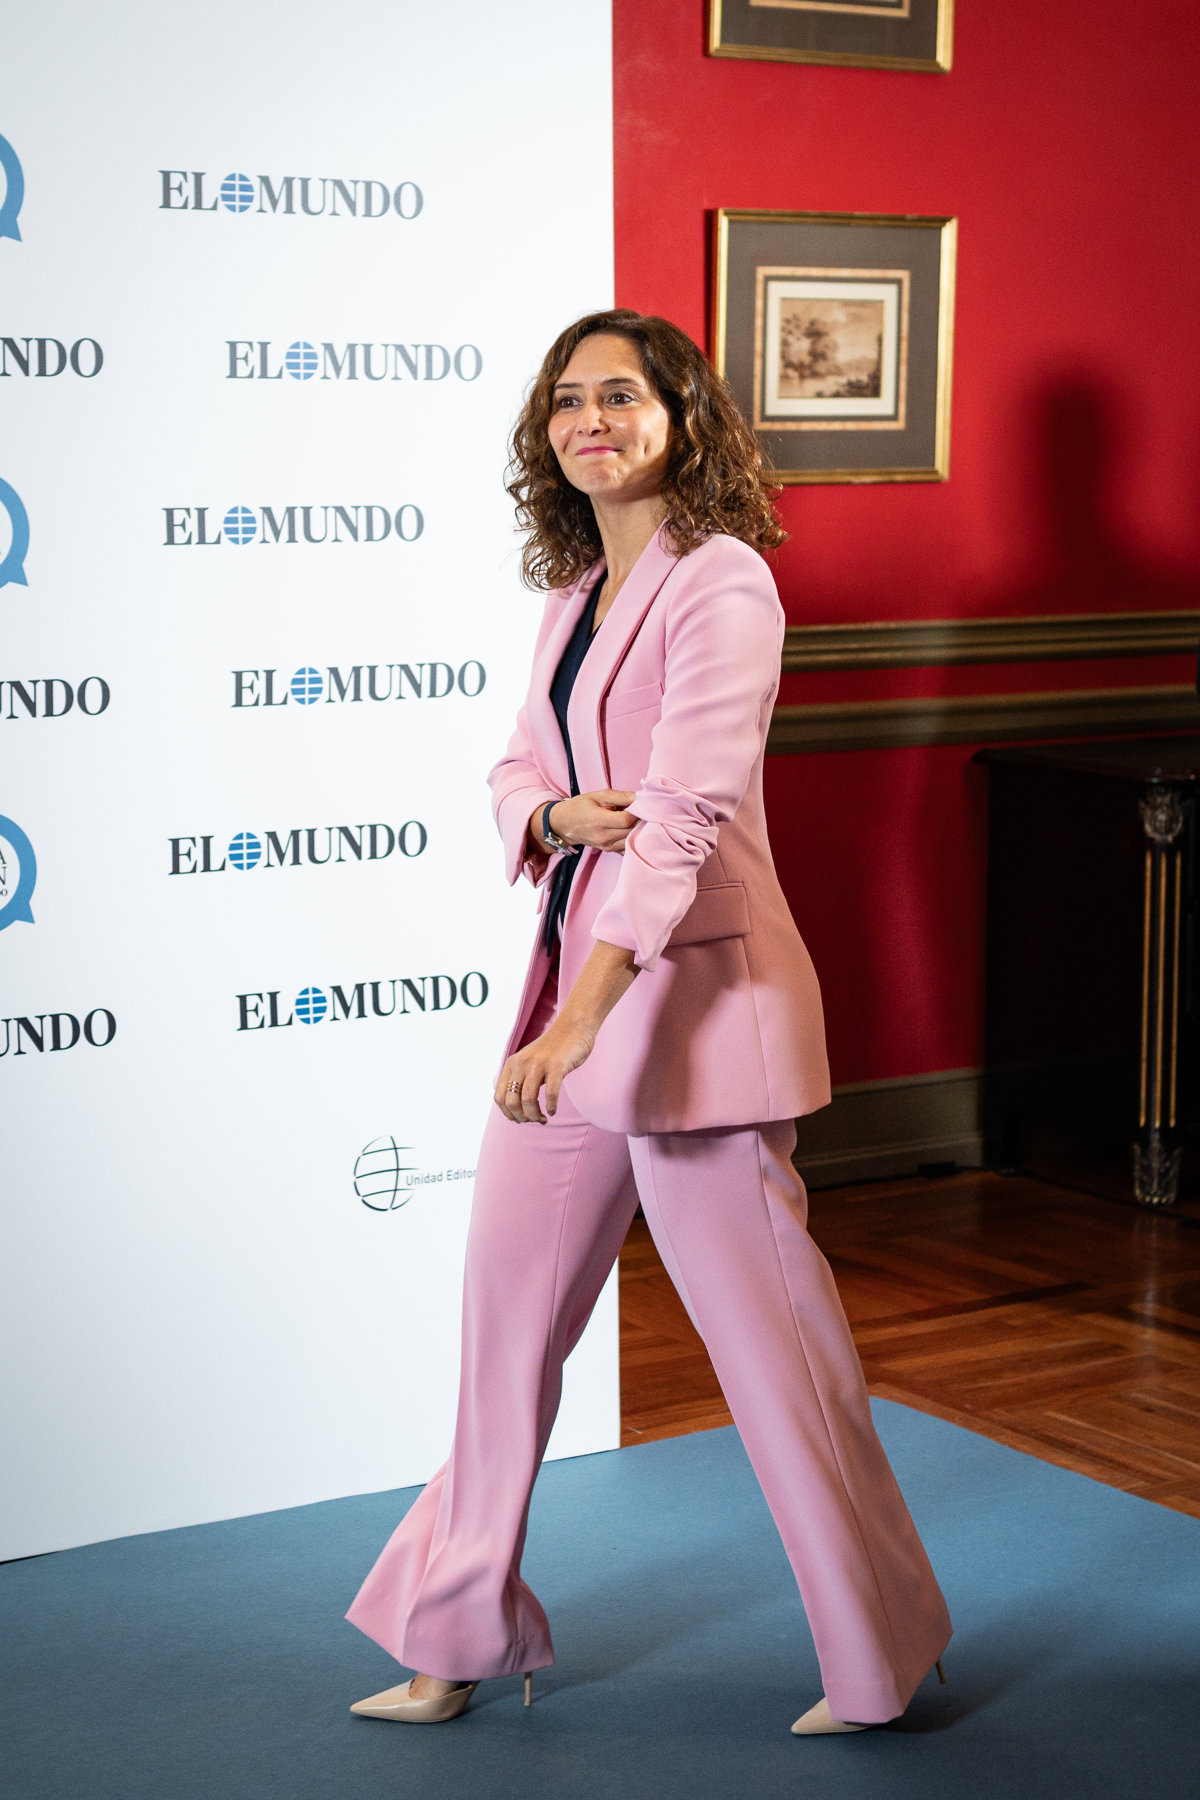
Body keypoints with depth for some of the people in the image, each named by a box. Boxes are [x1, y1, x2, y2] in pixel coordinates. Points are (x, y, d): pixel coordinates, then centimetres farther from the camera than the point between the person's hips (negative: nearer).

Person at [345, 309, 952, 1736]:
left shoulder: (722, 583, -12)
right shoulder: (573, 590, 13)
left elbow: (686, 811, -21)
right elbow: (518, 767, 18)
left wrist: (583, 1021, -27)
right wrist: (556, 816, -8)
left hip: (693, 979, -8)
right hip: (577, 964, 8)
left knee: (760, 1317, 0)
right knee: (507, 1299, 11)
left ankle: (878, 1656, 18)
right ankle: (462, 1634, 26)